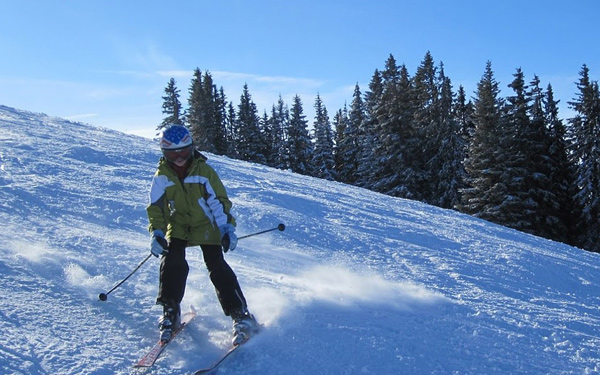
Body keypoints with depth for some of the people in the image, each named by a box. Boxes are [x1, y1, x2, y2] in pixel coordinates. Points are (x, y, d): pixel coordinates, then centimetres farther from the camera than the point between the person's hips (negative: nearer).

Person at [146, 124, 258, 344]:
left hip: (206, 226, -2)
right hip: (177, 227, 2)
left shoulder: (203, 170, -9)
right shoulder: (162, 176, -3)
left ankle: (240, 314, -7)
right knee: (172, 262, -21)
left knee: (217, 267, -13)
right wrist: (156, 233, -10)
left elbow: (219, 201, -8)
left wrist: (227, 228, -16)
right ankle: (170, 311, -6)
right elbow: (155, 207, 3)